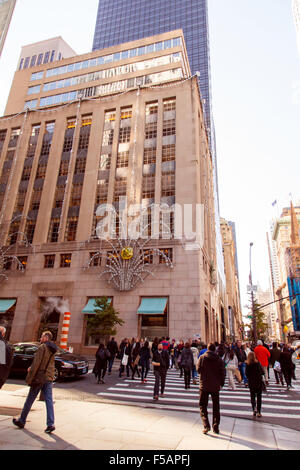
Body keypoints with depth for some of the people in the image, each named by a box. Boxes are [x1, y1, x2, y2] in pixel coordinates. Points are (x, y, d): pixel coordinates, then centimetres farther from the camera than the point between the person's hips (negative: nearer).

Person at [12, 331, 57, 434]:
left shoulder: (42, 347, -13)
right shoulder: (52, 349, 12)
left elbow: (36, 363, -18)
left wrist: (29, 378, -13)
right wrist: (32, 368, 18)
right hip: (49, 378, 7)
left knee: (29, 400, 12)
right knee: (49, 401, 4)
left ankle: (21, 421, 28)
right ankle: (50, 424, 0)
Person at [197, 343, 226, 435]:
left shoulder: (202, 358, -7)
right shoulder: (219, 359, -4)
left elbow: (198, 369, -2)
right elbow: (223, 373, -2)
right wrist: (222, 383, 11)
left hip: (204, 385, -2)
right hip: (215, 386, 2)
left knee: (203, 406, 8)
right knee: (216, 407, 16)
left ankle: (206, 425, -5)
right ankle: (216, 427, 17)